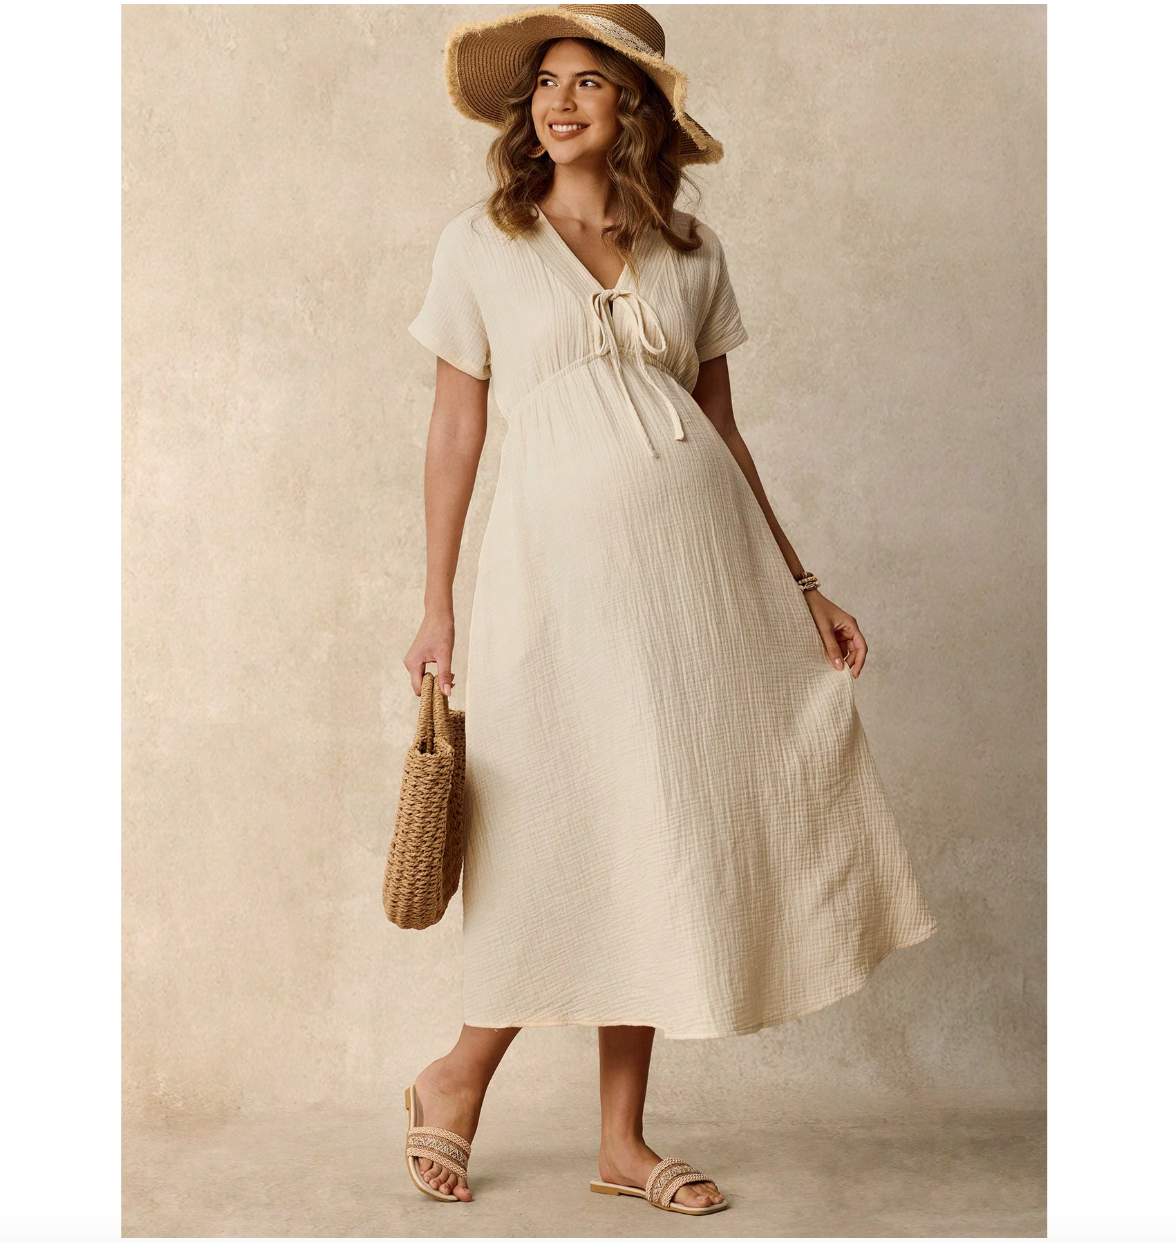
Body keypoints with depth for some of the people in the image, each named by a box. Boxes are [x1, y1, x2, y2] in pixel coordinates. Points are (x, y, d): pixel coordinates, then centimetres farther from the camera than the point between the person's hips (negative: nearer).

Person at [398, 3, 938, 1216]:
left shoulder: (692, 251, 10)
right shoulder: (479, 245, 3)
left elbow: (721, 429, 12)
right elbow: (455, 430, 3)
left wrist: (799, 586, 9)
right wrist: (437, 607, 1)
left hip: (701, 550, 4)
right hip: (562, 559, -3)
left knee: (667, 838, 6)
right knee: (604, 833, -2)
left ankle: (622, 1139, 18)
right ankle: (455, 1081, 21)